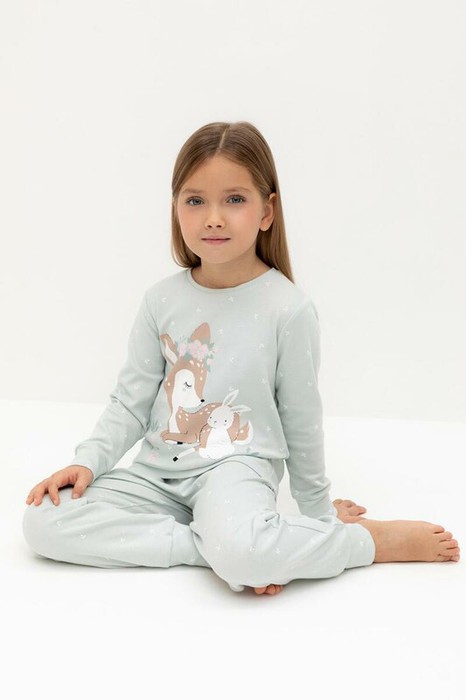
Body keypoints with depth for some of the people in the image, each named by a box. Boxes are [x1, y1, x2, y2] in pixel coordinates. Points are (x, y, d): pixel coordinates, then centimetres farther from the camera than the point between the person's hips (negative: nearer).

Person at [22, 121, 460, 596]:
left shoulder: (289, 309, -9)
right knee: (43, 521, -14)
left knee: (239, 550, -38)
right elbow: (131, 402, 7)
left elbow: (301, 420, 0)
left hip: (236, 465, -4)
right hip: (160, 467, 5)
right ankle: (216, 543, -15)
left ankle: (375, 539, -8)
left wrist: (319, 512, 9)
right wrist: (88, 461, -8)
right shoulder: (162, 300, 1)